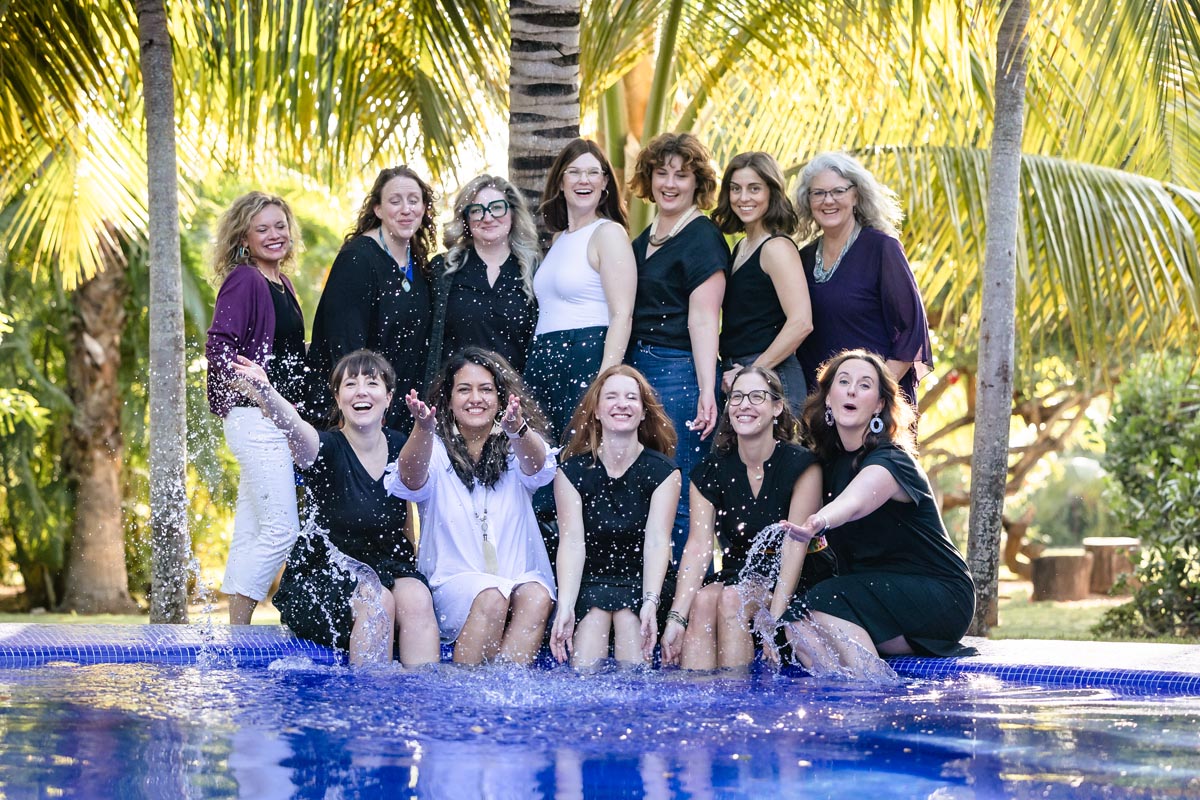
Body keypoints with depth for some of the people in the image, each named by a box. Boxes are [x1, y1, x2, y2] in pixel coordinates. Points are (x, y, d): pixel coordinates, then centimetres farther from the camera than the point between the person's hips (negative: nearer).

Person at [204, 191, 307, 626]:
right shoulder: (243, 280, -9)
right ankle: (238, 627, -8)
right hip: (254, 417, -9)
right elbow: (219, 346, -19)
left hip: (279, 416, 9)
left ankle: (236, 627, 13)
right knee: (282, 528, -12)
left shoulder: (282, 283, 17)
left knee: (252, 531, 9)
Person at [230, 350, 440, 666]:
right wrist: (263, 392, -57)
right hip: (321, 575, -3)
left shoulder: (400, 447, 4)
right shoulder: (328, 448, -11)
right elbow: (292, 426, -36)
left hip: (387, 567, 4)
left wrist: (412, 573, 4)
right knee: (376, 601, -33)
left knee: (417, 599, -28)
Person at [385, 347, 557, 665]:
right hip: (456, 577, -1)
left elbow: (539, 469, -16)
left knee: (537, 597, -30)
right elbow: (410, 482, -18)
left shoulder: (514, 448, 8)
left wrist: (517, 430, -41)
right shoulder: (436, 448, 5)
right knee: (492, 597, -32)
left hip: (521, 575, 2)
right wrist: (423, 429, -40)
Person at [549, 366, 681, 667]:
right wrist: (565, 606, -25)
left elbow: (657, 541, -11)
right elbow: (572, 541, -10)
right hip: (590, 582, 0)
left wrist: (650, 602, -28)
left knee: (628, 617, -28)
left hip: (640, 583, 0)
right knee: (595, 612, -28)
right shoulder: (572, 470, 1)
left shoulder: (662, 471, 0)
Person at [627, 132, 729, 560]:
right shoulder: (646, 237, 17)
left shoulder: (703, 239, -7)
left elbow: (703, 321, -14)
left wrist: (707, 392, -20)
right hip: (639, 366, 8)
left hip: (680, 372, -8)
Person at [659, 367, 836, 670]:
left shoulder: (801, 464, -11)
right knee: (703, 600, -27)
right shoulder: (710, 470, 0)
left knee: (732, 599, -30)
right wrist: (676, 617, -24)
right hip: (740, 573, 4)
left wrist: (773, 621, -28)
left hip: (798, 580, -4)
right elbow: (699, 545, -10)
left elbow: (795, 545, -18)